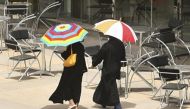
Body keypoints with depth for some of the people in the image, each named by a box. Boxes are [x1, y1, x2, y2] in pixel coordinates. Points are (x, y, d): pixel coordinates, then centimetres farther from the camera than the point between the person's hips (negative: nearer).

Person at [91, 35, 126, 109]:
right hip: (116, 69, 6)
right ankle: (102, 102, 23)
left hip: (108, 69, -6)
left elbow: (99, 56, -8)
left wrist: (93, 63, 9)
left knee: (111, 87, 3)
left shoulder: (107, 46, -17)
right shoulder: (120, 44, -2)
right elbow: (123, 57, 9)